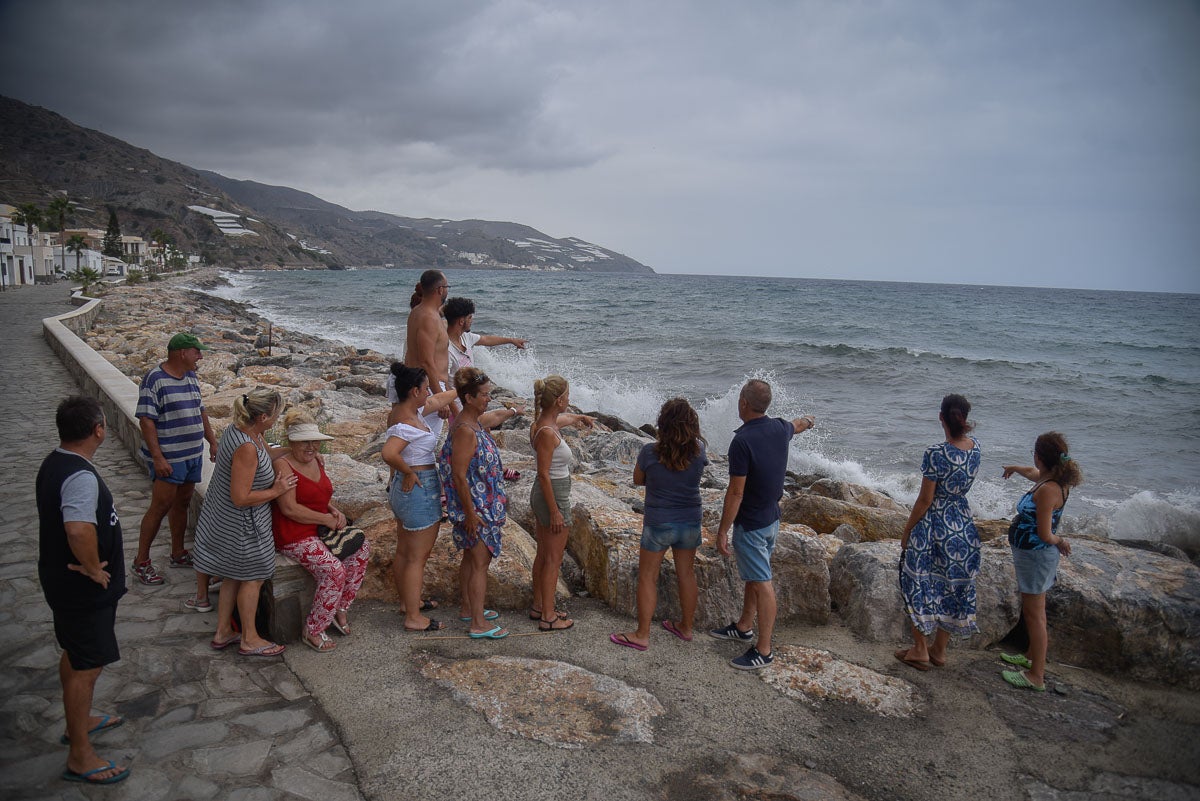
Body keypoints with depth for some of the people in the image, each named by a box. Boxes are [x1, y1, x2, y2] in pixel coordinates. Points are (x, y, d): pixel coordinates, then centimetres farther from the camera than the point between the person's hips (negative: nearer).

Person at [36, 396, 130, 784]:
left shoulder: (54, 462, 3)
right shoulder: (81, 477, -30)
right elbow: (79, 530, -44)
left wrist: (84, 565, 11)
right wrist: (93, 568, -27)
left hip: (62, 579, 10)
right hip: (84, 589, -10)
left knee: (75, 655, 25)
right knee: (86, 666, 2)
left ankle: (79, 720, 45)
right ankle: (80, 756, 15)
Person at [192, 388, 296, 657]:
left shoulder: (238, 429, -2)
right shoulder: (246, 448, -31)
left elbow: (267, 452, 18)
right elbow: (241, 498, -30)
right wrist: (276, 491, -18)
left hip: (224, 518, 9)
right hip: (241, 524, -9)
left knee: (234, 577, 22)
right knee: (253, 577, 9)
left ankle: (223, 633, 35)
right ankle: (250, 640, 23)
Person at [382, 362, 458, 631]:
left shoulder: (414, 412, 5)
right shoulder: (408, 423, -23)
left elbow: (440, 399, 20)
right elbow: (389, 453, -38)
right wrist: (408, 472, -23)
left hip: (405, 489, 10)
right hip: (420, 490, -10)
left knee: (404, 552, 21)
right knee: (417, 557, -1)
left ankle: (408, 601, 37)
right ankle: (414, 618, 8)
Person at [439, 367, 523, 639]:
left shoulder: (476, 421, 4)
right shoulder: (465, 431, -26)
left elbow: (495, 416, 30)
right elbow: (459, 476, -25)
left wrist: (513, 411, 50)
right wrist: (470, 514, -22)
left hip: (483, 503, 10)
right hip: (475, 507, -10)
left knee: (471, 558, 21)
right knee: (480, 563, -1)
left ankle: (470, 609, 36)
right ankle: (479, 624, 9)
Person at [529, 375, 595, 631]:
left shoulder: (544, 423, 3)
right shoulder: (548, 432, -25)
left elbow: (564, 418, 29)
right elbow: (544, 473, -24)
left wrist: (580, 417, 48)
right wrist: (555, 512, -20)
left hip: (541, 495, 10)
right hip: (554, 497, -10)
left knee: (543, 554, 20)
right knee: (553, 560, 3)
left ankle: (538, 606, 33)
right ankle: (548, 617, 13)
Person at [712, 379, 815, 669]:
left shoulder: (742, 441, -25)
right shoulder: (780, 428, -1)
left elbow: (735, 492, -23)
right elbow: (797, 425, 26)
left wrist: (722, 531, -15)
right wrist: (807, 421, 51)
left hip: (750, 524, -9)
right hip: (772, 518, 9)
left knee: (762, 584, -3)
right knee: (754, 576, 21)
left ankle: (764, 650, 6)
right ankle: (744, 627, 37)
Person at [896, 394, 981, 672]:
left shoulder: (936, 453, -23)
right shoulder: (975, 447, -4)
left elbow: (925, 499, -17)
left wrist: (907, 530, -5)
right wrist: (963, 428, 15)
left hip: (933, 526, -6)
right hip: (964, 524, 7)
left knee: (921, 586, 10)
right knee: (954, 587, 16)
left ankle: (920, 651, 18)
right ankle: (939, 650, 29)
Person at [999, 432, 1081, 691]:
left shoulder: (1047, 490, -28)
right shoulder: (1054, 481, 1)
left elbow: (1044, 535, -26)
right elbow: (1034, 473, 27)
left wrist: (1058, 541, -4)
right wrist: (1015, 468, 46)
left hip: (1036, 555, -9)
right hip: (1036, 554, 9)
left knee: (1034, 614, 0)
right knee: (1032, 611, 23)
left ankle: (1036, 675, 9)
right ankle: (1032, 657, 40)